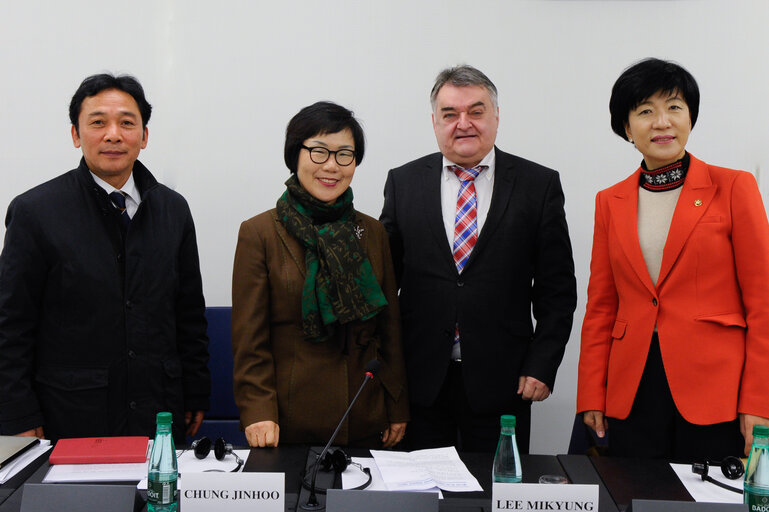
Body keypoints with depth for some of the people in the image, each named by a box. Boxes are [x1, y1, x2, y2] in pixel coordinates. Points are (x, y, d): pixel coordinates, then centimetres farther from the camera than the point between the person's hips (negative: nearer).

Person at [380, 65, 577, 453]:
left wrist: (542, 366, -5)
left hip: (501, 384, -1)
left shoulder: (539, 185, 1)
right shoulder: (403, 183, 5)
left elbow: (557, 290, 2)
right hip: (421, 382, 1)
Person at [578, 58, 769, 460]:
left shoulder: (733, 187, 0)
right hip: (632, 393, 3)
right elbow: (601, 307, 12)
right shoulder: (610, 202, 10)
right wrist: (592, 396, 5)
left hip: (715, 390, -3)